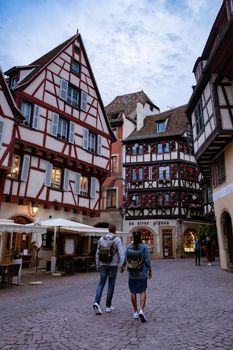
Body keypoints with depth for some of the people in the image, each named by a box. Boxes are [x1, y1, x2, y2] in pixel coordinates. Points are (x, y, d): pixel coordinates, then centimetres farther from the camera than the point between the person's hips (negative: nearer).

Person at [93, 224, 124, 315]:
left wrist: (97, 265, 16)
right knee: (111, 285, 9)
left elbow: (97, 253, 7)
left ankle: (97, 302, -13)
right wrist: (122, 265, -14)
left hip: (103, 265, 3)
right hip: (113, 265, -3)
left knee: (101, 284, 7)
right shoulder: (117, 239, -8)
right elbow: (121, 253, -16)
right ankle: (108, 306, 16)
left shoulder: (101, 239, 4)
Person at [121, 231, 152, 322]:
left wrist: (123, 267, 19)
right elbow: (147, 260, -12)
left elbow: (125, 260, 0)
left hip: (132, 273, 2)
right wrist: (150, 270, 2)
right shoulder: (144, 247, -12)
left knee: (133, 292, 16)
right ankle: (141, 310, -9)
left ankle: (135, 312, 22)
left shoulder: (129, 247, -6)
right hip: (142, 273, -2)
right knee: (143, 292, 9)